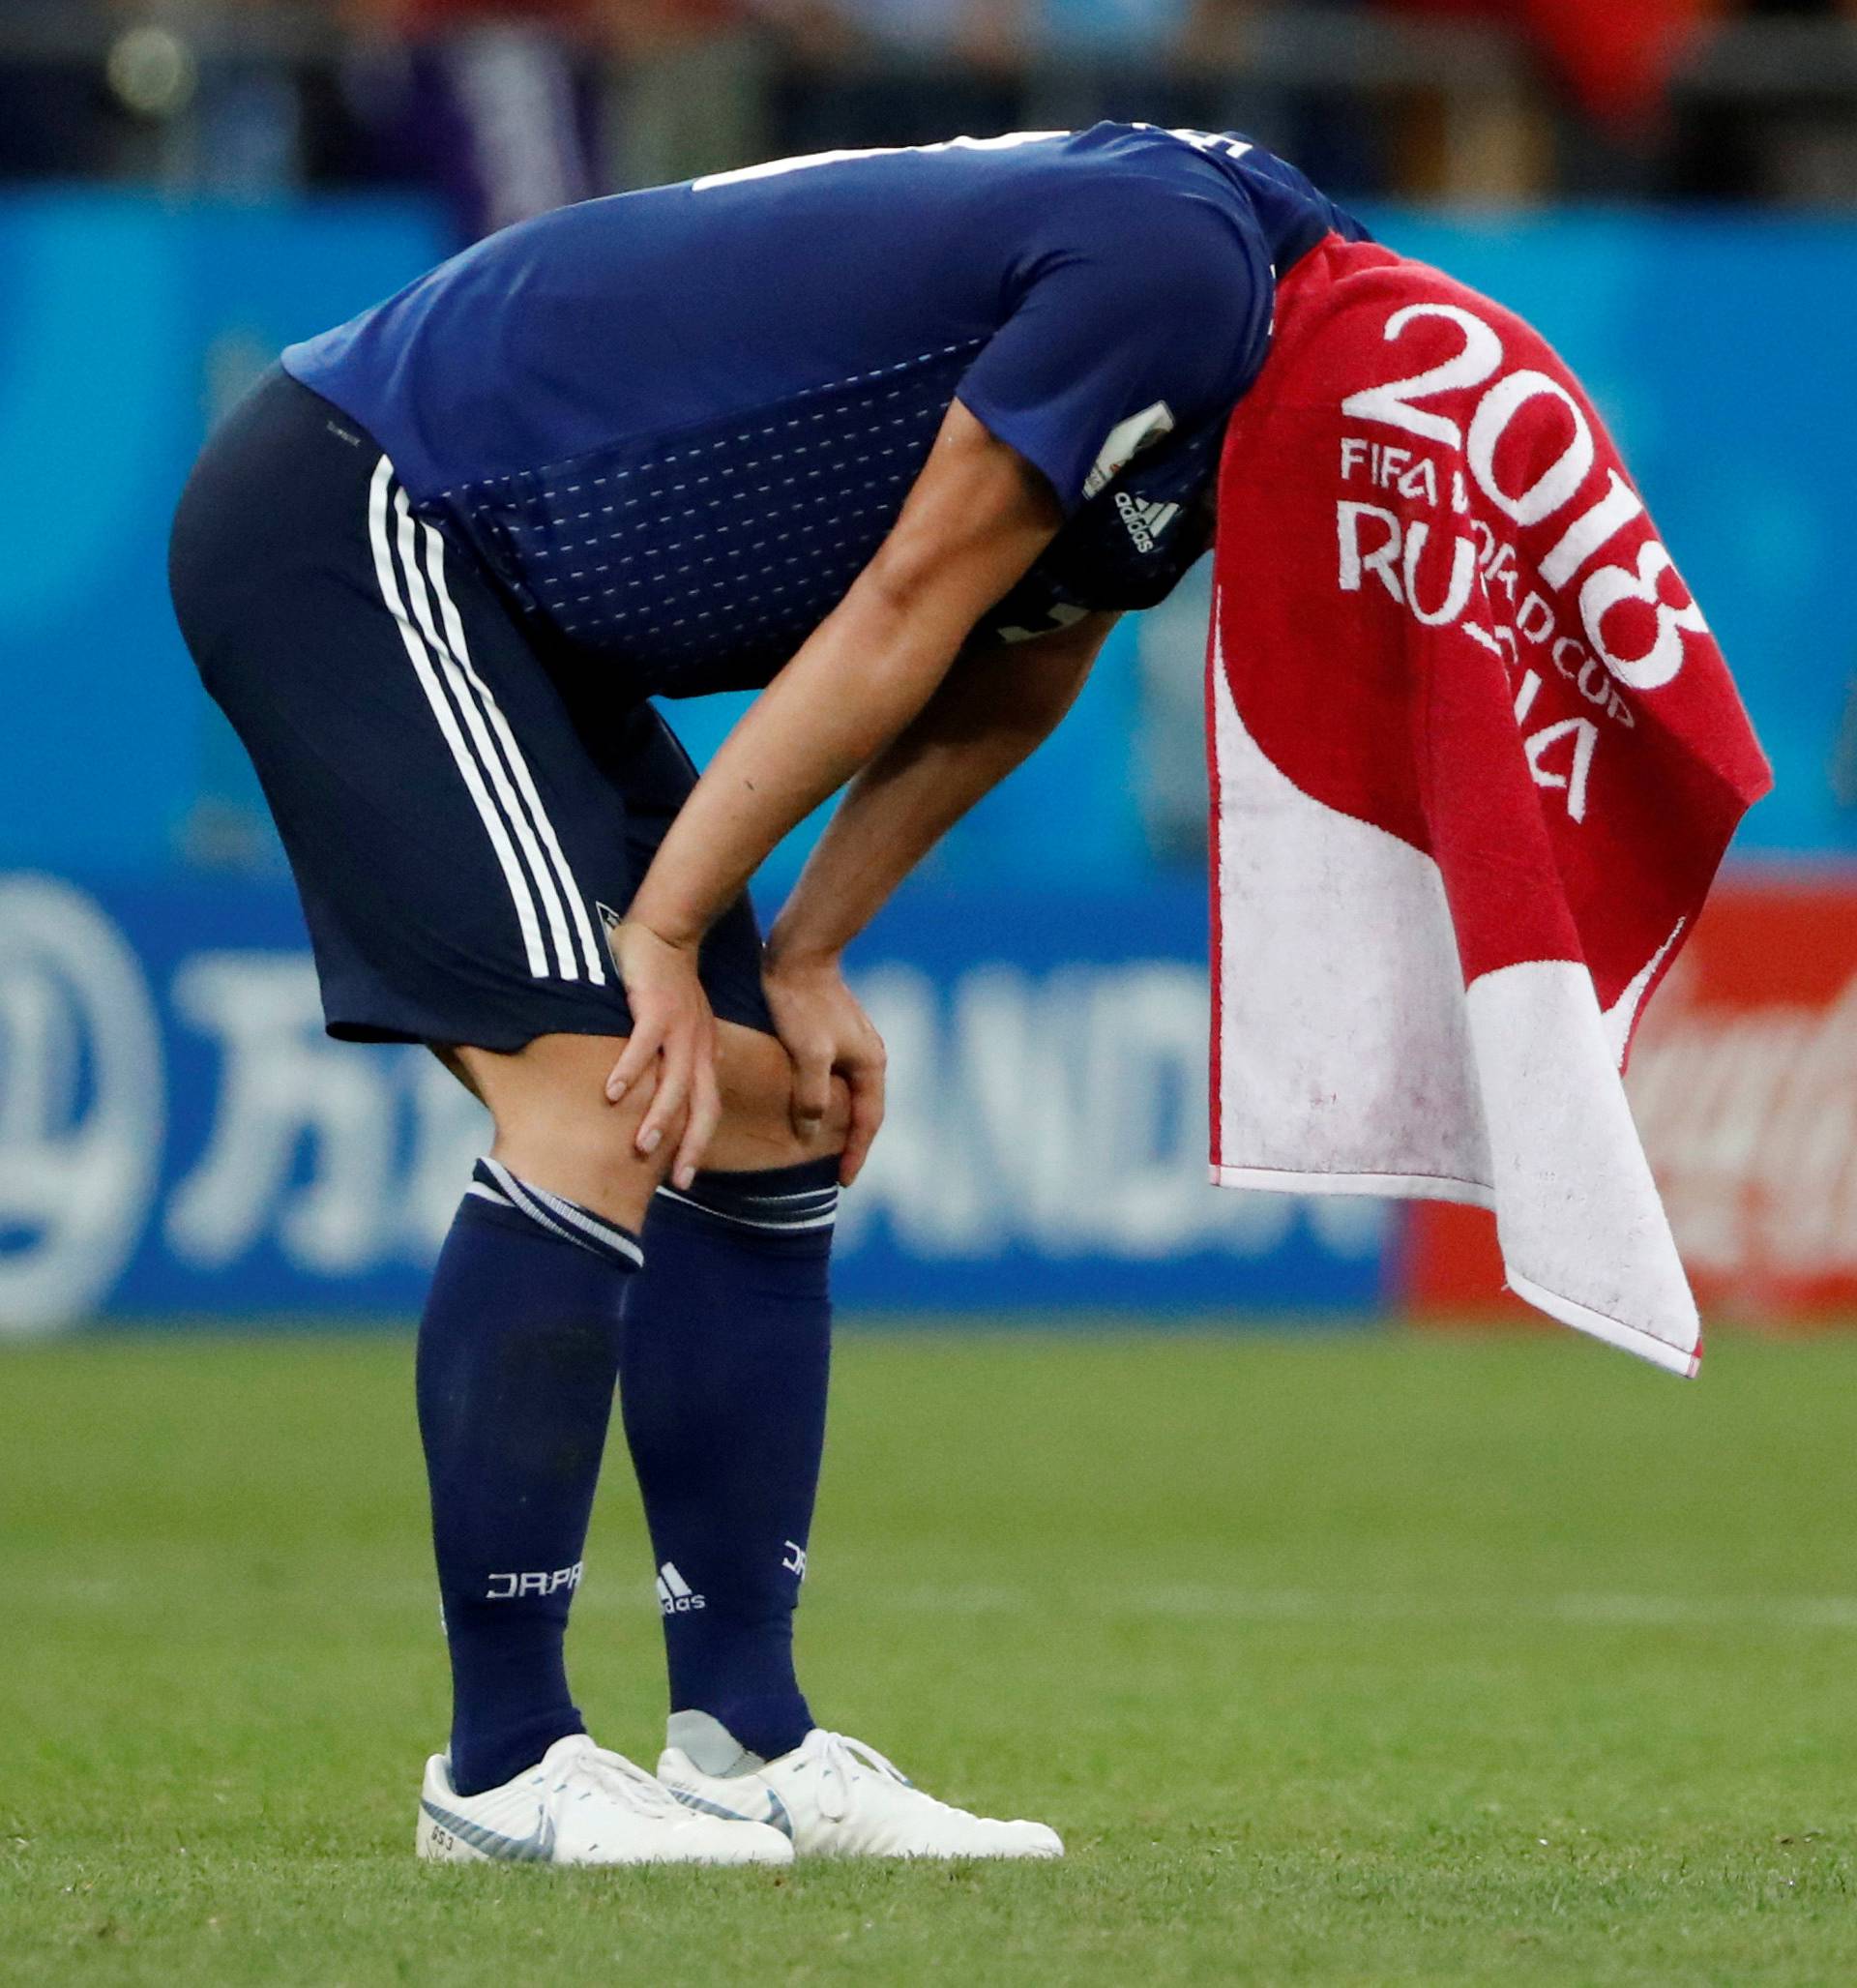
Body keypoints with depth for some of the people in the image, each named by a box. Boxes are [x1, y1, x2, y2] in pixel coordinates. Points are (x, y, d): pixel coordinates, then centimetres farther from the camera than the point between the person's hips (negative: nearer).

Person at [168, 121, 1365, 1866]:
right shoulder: (1178, 256, -20)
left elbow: (1003, 688, 17)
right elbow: (904, 611, -18)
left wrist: (798, 969, 7)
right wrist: (662, 937, -14)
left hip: (481, 589, 11)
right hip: (351, 527, -11)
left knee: (759, 1127, 9)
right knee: (602, 1107, -17)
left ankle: (744, 1741, 12)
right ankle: (499, 1769, -12)